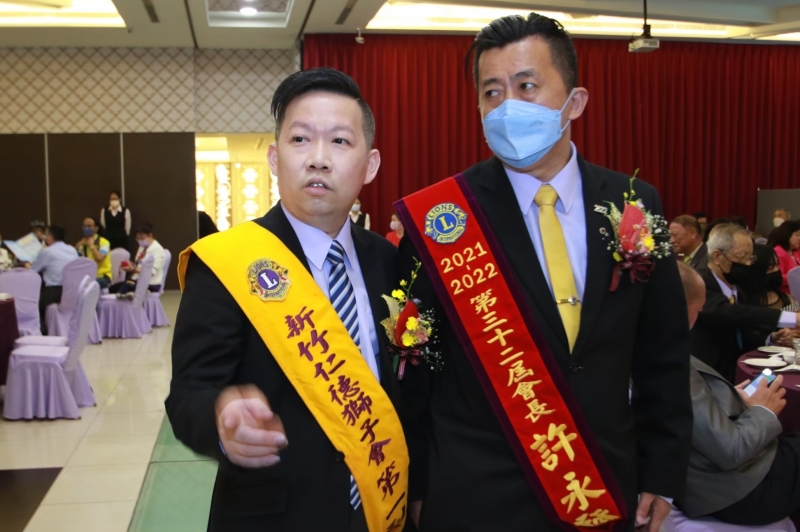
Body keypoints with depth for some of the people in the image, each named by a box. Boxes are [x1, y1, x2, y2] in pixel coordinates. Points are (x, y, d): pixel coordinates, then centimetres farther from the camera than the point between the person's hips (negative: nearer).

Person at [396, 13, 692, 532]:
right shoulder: (442, 216, -10)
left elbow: (663, 352, 5)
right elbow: (415, 365, -3)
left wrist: (662, 472, 5)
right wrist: (419, 486, 0)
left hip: (606, 490, 4)